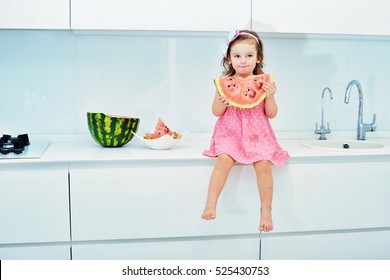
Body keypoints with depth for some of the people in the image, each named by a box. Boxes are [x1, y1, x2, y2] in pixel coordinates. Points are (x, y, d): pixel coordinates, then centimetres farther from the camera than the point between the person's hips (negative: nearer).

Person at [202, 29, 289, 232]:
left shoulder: (263, 82, 2)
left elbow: (271, 114, 3)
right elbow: (216, 112, 4)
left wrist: (270, 96, -14)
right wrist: (221, 102, -17)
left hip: (257, 133, 1)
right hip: (230, 131, 0)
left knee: (263, 163, -22)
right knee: (224, 159, -28)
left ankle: (266, 211, -6)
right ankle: (210, 204, -17)